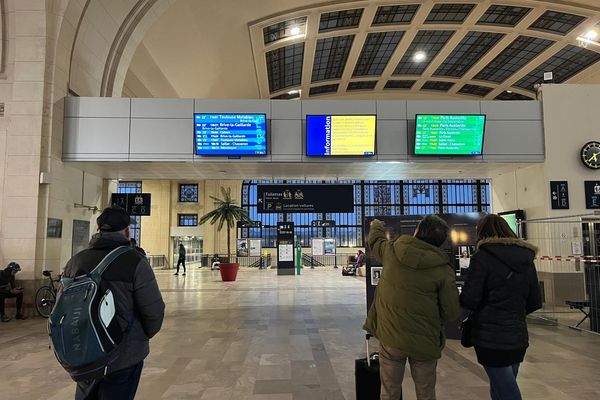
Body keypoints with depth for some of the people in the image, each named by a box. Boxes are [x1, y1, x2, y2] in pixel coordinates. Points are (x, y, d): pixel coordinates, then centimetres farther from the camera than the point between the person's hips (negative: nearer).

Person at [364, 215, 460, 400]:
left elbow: (375, 239, 18)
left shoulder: (391, 251, -5)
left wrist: (376, 225, 40)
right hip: (424, 342, -1)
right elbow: (451, 313, -8)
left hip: (390, 336, 1)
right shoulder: (443, 269, -10)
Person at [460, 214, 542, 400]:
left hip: (490, 339, -6)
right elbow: (535, 302, 10)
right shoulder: (526, 259, 5)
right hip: (518, 337, 6)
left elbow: (468, 300, -16)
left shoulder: (483, 257, -13)